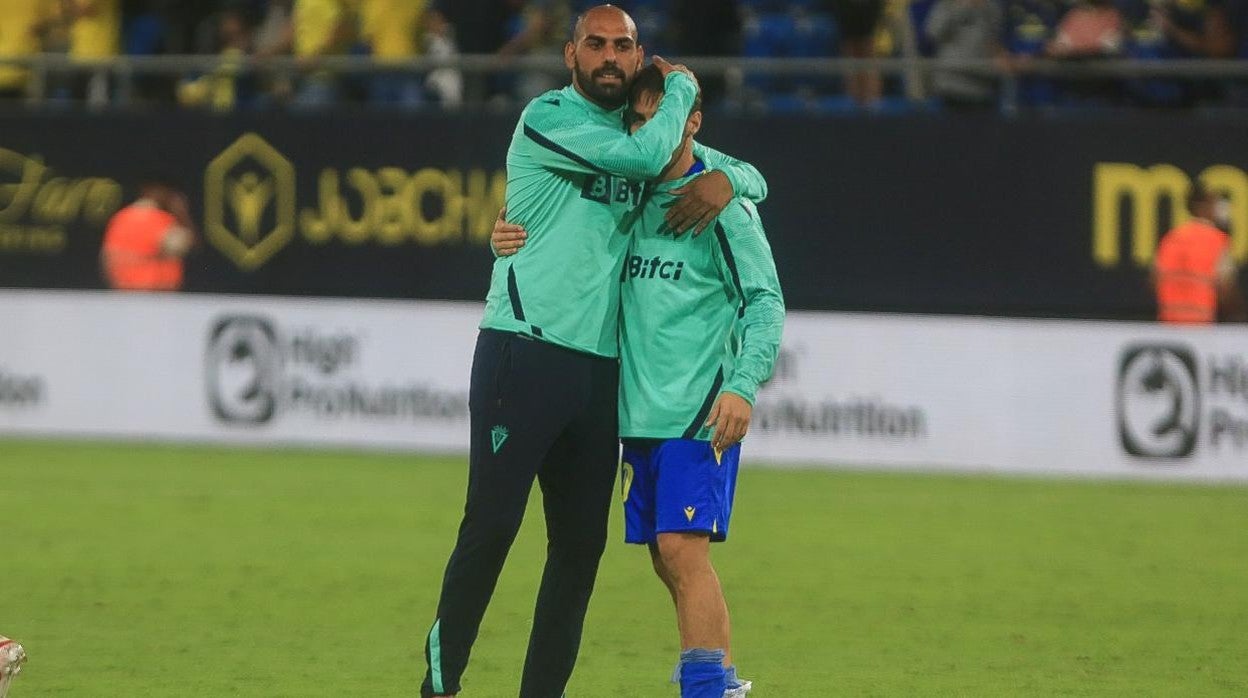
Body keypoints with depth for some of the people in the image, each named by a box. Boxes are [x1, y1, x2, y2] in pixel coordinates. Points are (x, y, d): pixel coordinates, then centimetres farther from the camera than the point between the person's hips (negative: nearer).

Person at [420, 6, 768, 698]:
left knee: (582, 543, 5)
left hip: (598, 367, 7)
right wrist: (680, 87, 0)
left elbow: (751, 177, 23)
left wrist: (723, 179, -1)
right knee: (490, 528, -10)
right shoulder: (547, 120, -5)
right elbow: (646, 155, -18)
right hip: (522, 354, -7)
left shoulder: (641, 131, 18)